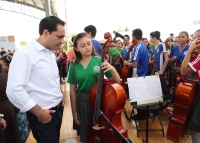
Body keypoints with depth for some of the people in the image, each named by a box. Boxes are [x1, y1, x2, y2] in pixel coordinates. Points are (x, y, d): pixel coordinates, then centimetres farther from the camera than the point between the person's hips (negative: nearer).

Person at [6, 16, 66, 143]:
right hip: (44, 115, -8)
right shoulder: (25, 54, -19)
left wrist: (60, 94, 6)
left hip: (58, 110, 8)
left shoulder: (51, 53, 7)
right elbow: (14, 90, -26)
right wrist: (38, 111, -18)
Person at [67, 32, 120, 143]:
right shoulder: (74, 66, -4)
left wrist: (112, 69, -27)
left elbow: (117, 82, -8)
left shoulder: (100, 61, -8)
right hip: (83, 103, 1)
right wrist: (74, 112, 3)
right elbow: (73, 90, 1)